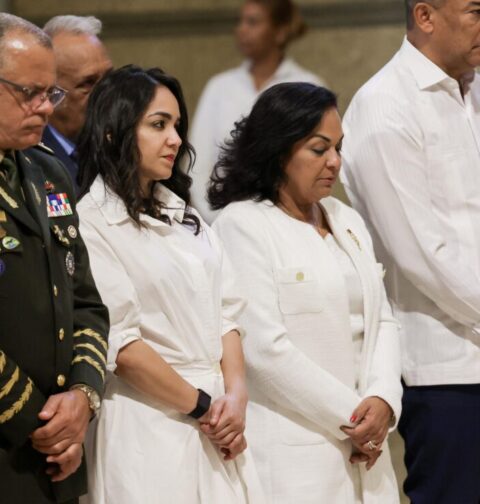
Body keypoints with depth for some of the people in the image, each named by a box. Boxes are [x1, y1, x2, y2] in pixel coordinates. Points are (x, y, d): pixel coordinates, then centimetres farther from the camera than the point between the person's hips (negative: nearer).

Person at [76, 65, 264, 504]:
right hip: (151, 428, -7)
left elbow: (225, 313, 11)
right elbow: (121, 345, -14)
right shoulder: (92, 224, -9)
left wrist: (235, 396, -5)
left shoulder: (184, 216, 17)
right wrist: (200, 405, -8)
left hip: (218, 428, 7)